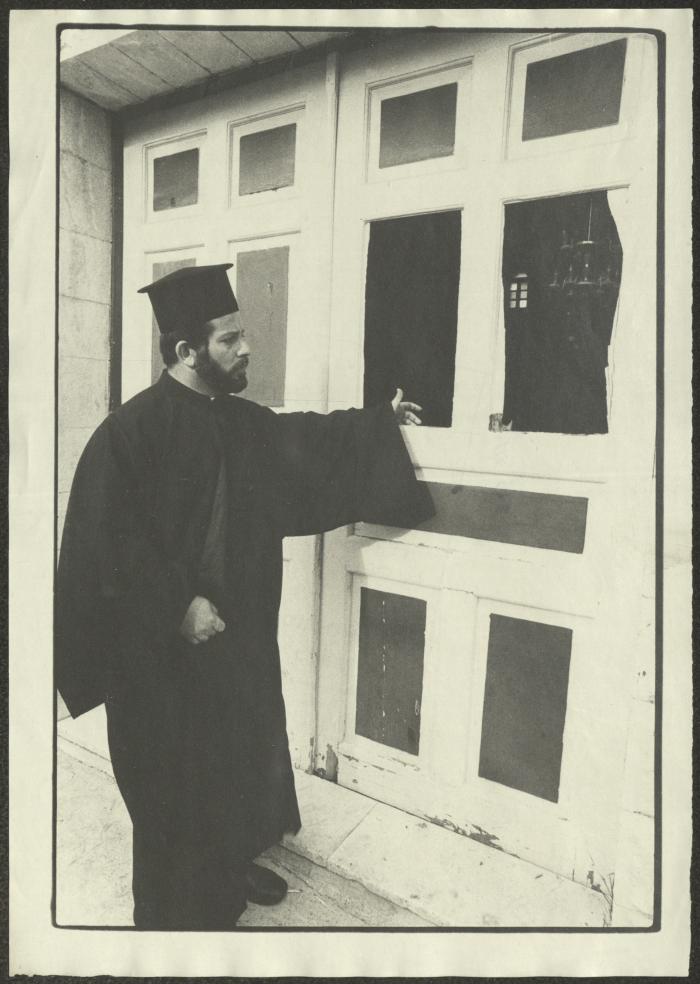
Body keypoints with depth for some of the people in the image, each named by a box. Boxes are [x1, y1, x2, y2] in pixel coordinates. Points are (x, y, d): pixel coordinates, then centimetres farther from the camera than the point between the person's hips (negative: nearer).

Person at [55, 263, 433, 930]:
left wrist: (382, 419, 19)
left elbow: (310, 442, 17)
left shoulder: (240, 421, 4)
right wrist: (178, 606, -22)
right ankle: (175, 908, 35)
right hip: (164, 647, -7)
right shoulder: (131, 430, -18)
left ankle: (231, 865, 46)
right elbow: (113, 541, -20)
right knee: (176, 777, 10)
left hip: (239, 632, 7)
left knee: (243, 753, 20)